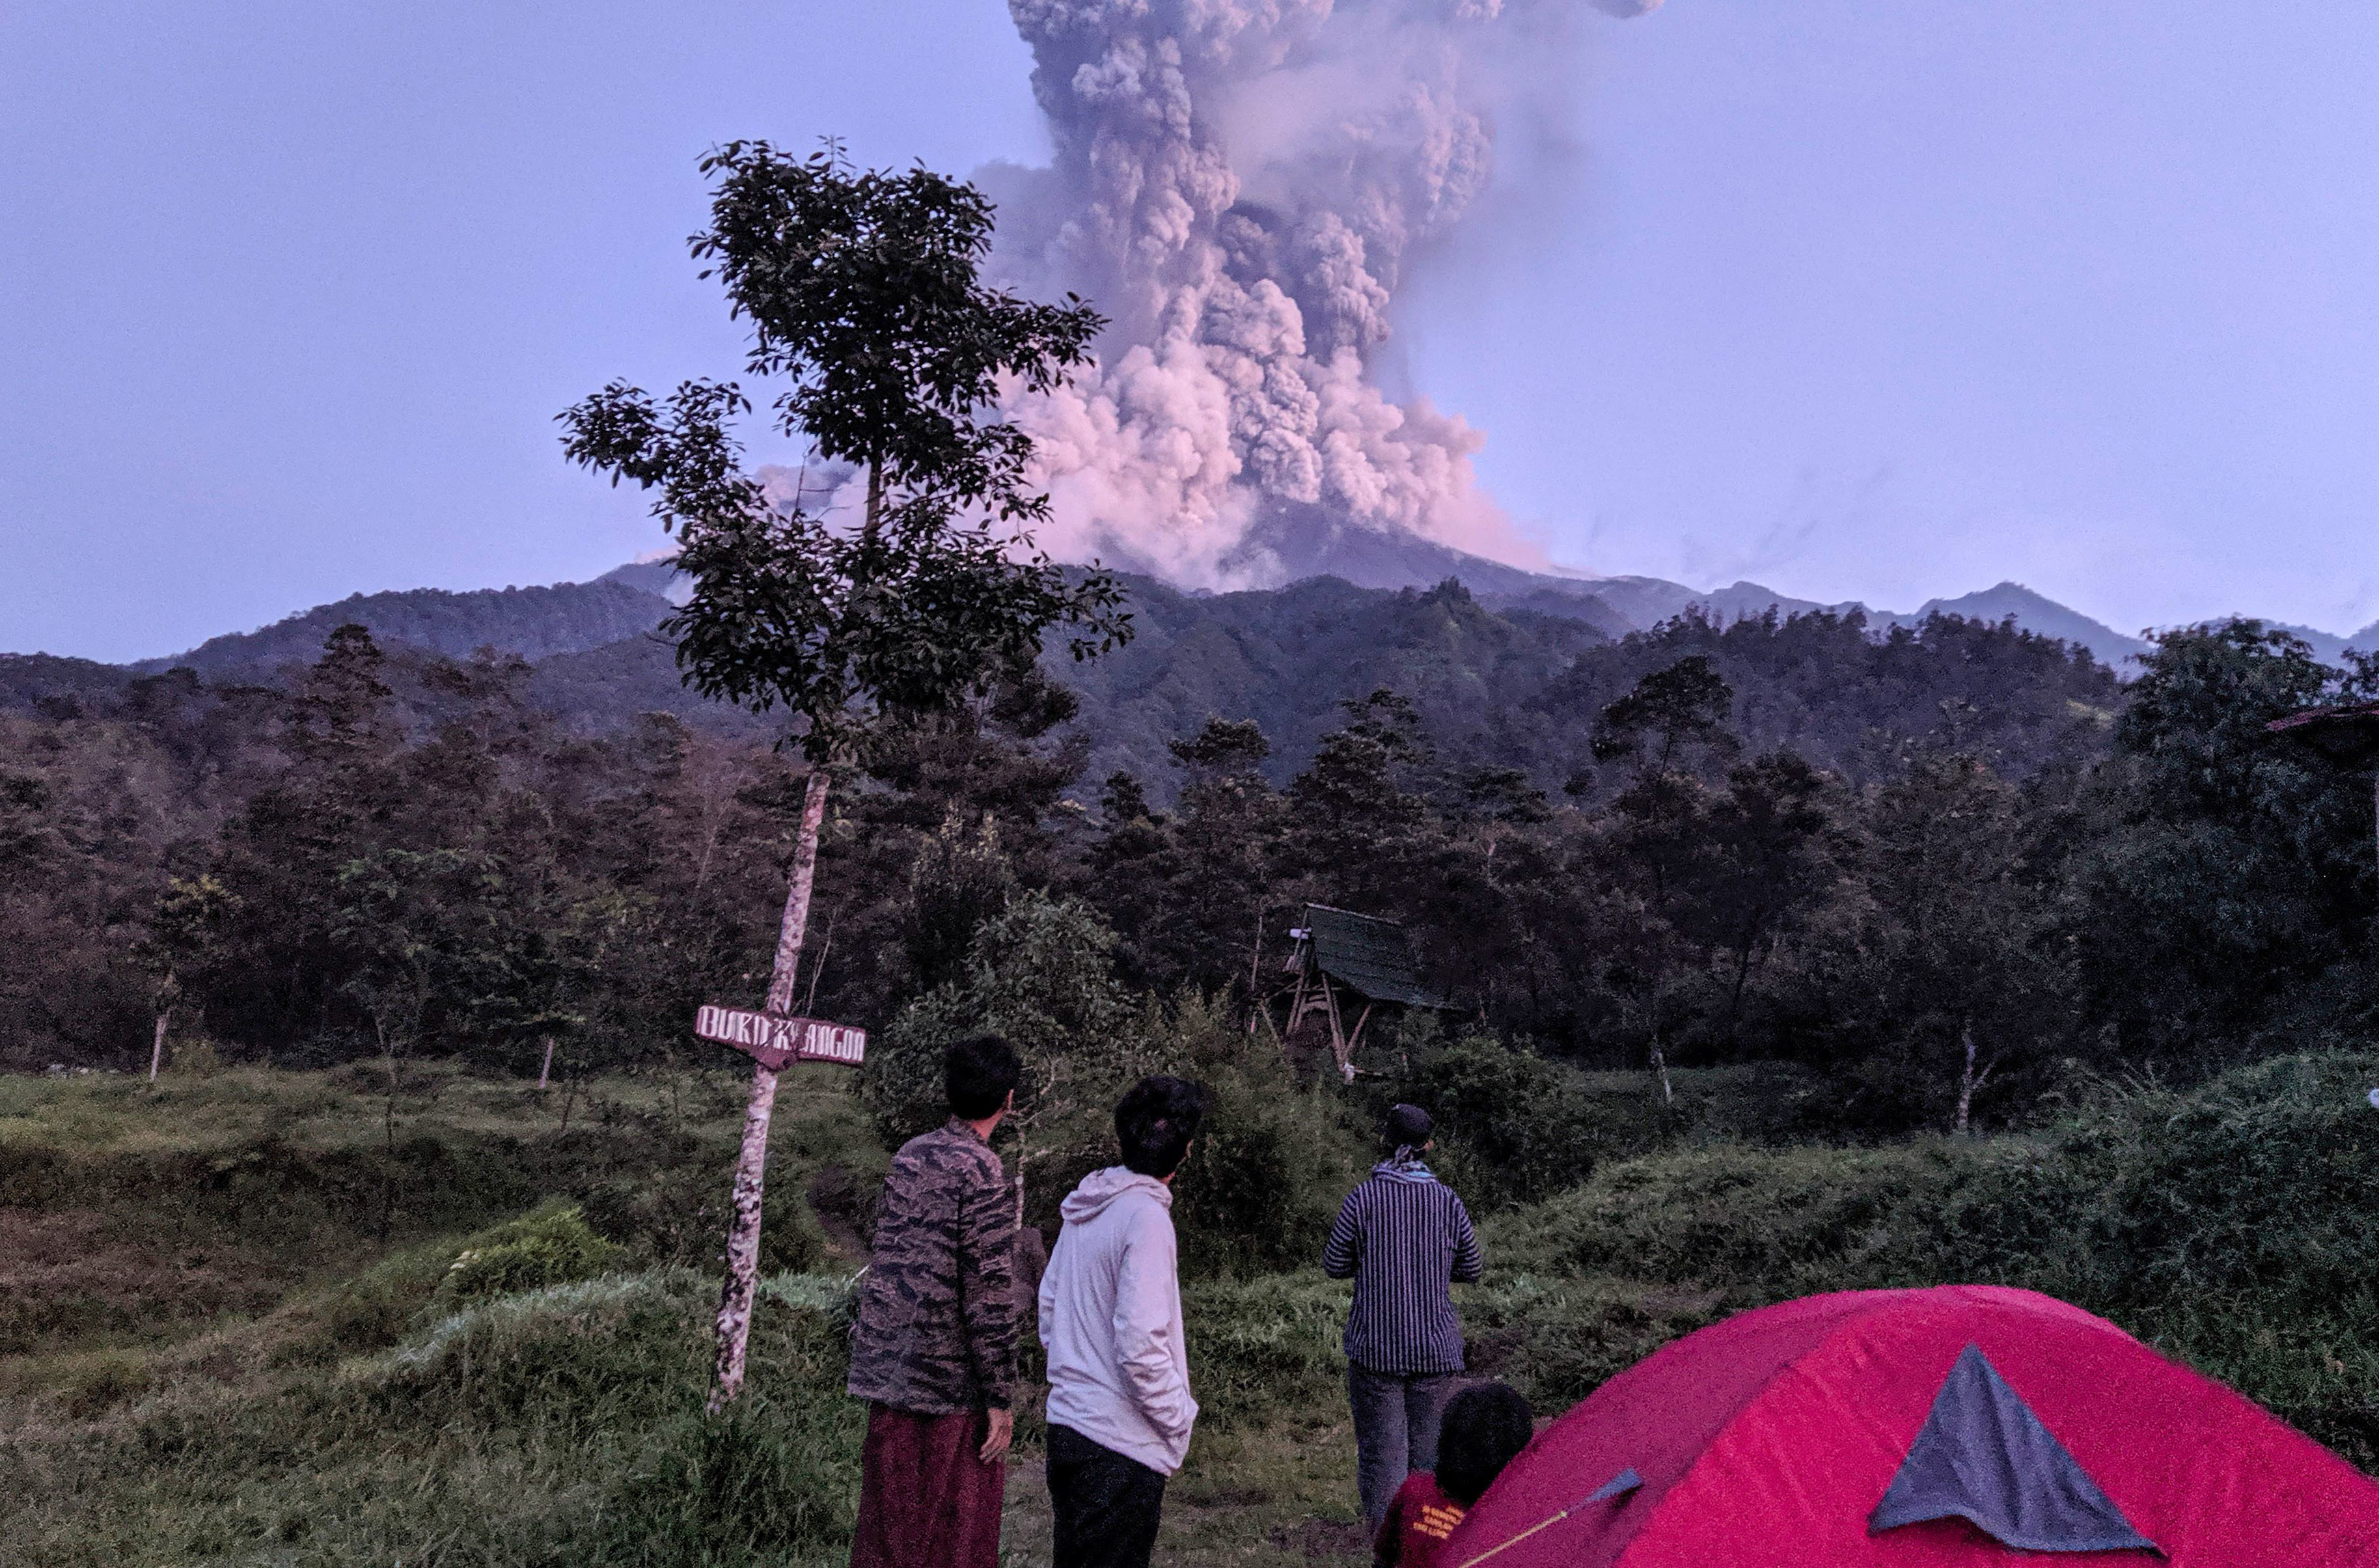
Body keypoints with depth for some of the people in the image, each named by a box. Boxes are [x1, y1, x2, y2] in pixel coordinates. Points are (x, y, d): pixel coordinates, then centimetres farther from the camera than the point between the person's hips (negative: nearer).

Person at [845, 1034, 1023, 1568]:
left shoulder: (909, 1155, 7)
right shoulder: (981, 1171, -15)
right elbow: (988, 1296, -17)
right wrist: (1000, 1397, -11)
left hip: (888, 1373, 7)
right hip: (950, 1383, -7)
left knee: (890, 1520, 15)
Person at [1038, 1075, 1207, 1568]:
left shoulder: (1084, 1206, 5)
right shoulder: (1146, 1217, -20)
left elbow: (1048, 1305, 15)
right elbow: (1139, 1345, -23)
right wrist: (1180, 1415, -9)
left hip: (1067, 1422, 8)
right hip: (1121, 1442, -8)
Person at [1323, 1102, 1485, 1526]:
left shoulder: (1363, 1198, -8)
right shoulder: (1448, 1201, -1)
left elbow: (1334, 1265, -1)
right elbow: (1471, 1269, 9)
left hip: (1376, 1345, -2)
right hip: (1436, 1347, 2)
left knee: (1381, 1448, 3)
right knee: (1429, 1446, 12)